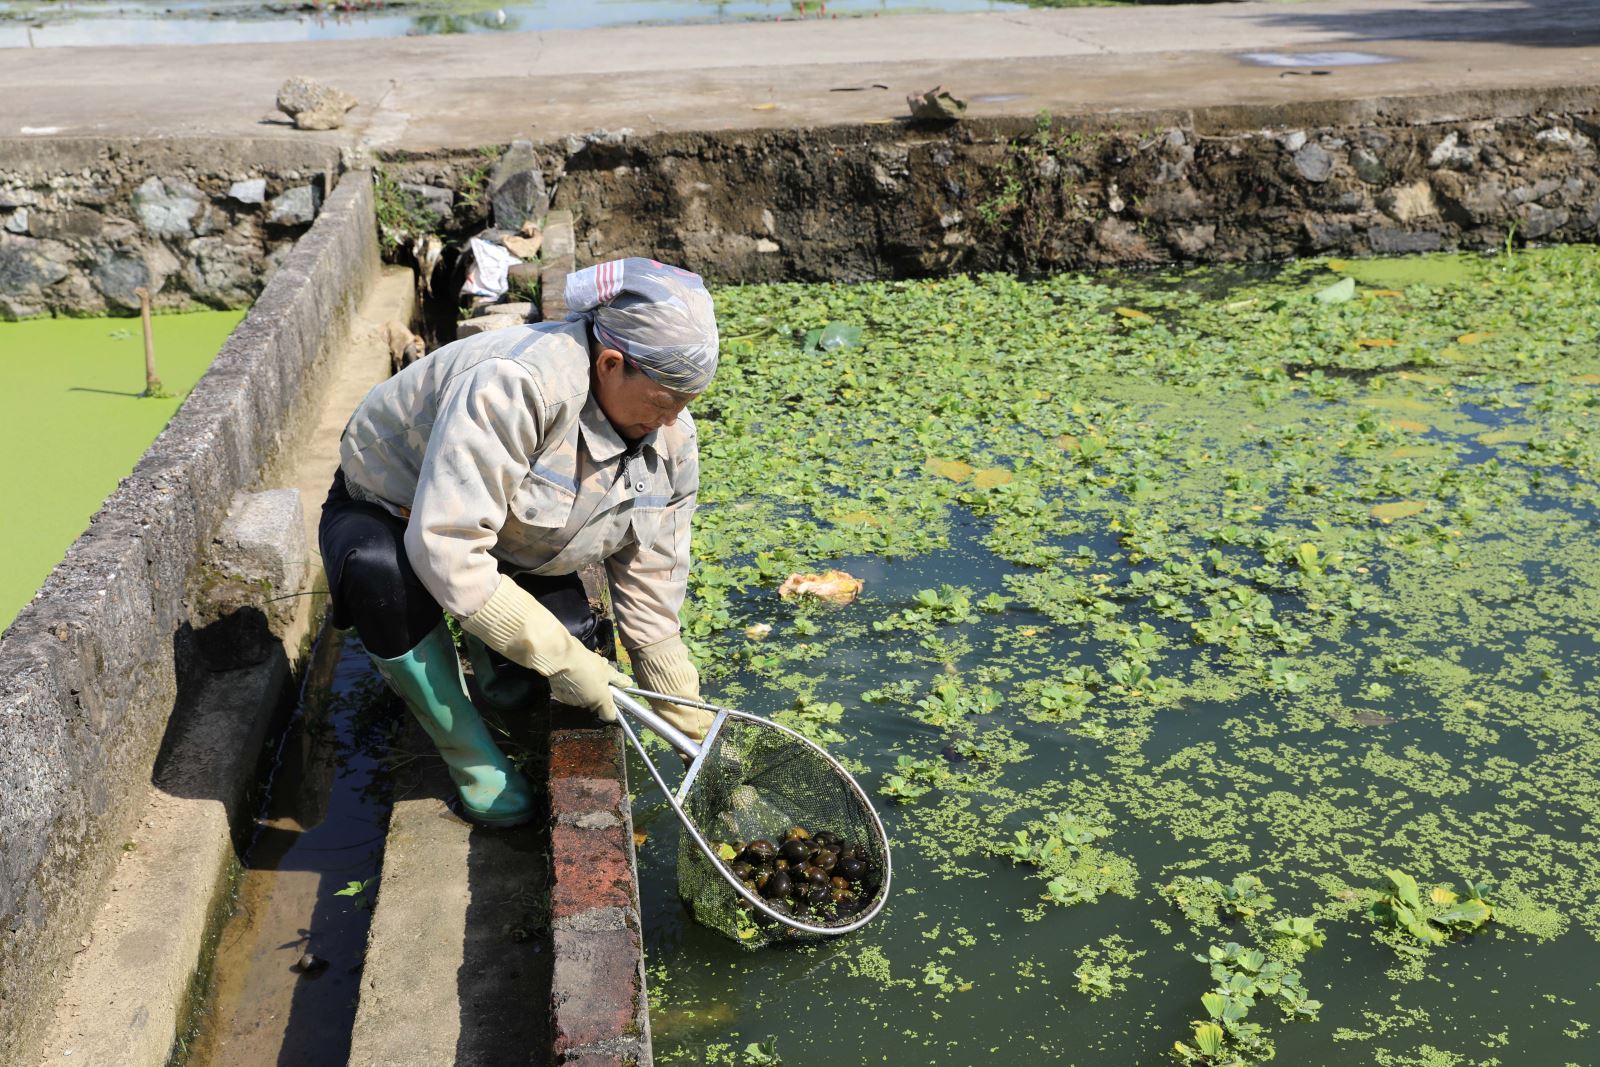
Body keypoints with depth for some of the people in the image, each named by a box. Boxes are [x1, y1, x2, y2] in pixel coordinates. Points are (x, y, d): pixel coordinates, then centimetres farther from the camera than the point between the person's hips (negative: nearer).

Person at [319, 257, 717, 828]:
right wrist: (560, 656, -37)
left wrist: (684, 713, -3)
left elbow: (650, 577, -4)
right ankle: (471, 756, -18)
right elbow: (446, 548, -42)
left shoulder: (670, 438, -14)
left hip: (518, 552, 5)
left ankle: (487, 659, 17)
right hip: (396, 515, -5)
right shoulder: (516, 386, -40)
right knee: (384, 575, -41)